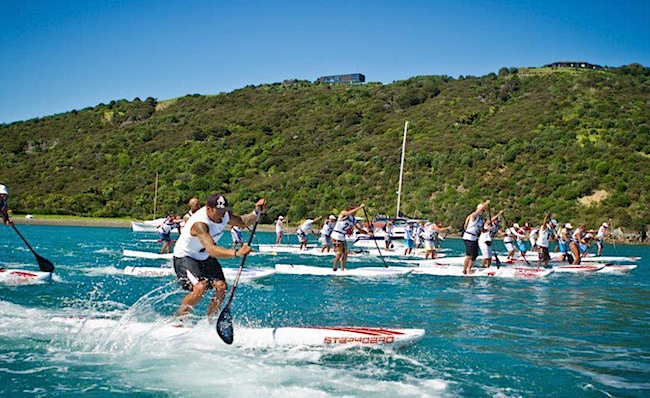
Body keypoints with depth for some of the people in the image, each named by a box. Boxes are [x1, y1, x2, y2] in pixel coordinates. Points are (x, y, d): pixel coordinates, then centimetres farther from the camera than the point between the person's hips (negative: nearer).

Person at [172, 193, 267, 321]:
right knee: (200, 287, -27)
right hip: (185, 257, -7)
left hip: (205, 257, 7)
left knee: (221, 287, -9)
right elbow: (211, 250, -49)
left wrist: (256, 212, -13)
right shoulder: (200, 223, -36)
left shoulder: (225, 215, -12)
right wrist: (236, 252, -61)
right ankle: (177, 319, -8)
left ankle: (209, 321, 10)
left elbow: (243, 222, 7)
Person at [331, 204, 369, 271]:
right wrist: (360, 207, -30)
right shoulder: (343, 213, -9)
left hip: (343, 238, 8)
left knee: (345, 253, 6)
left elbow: (360, 229, 8)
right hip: (336, 236, -8)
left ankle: (342, 269, 14)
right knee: (339, 253, -9)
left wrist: (367, 233, -8)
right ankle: (334, 268, 2)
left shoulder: (354, 220, 10)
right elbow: (349, 213, -31)